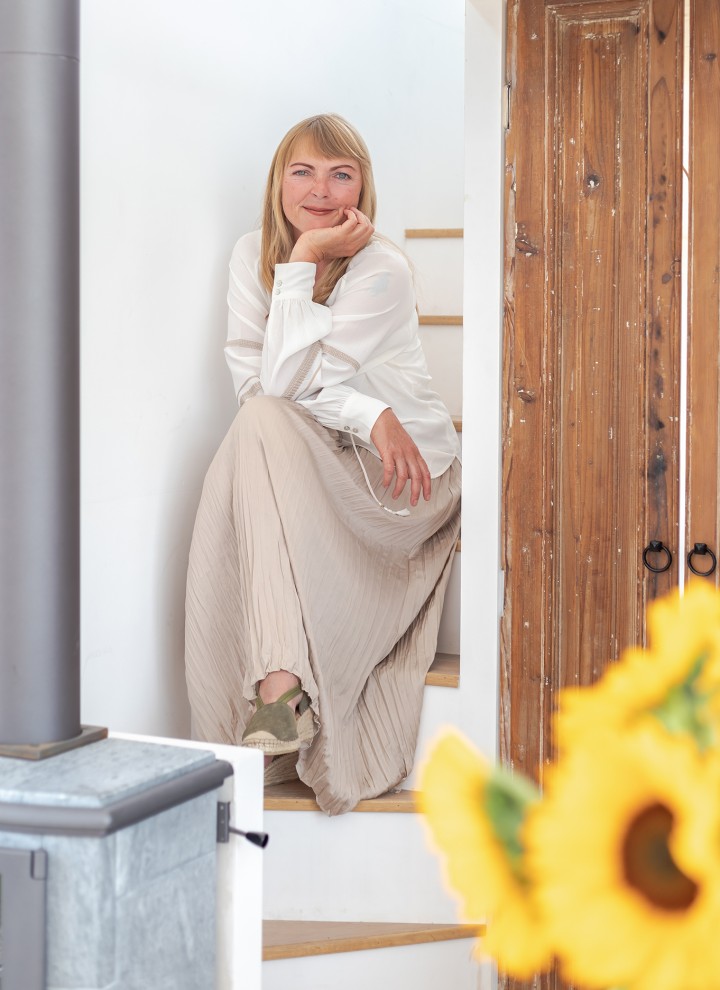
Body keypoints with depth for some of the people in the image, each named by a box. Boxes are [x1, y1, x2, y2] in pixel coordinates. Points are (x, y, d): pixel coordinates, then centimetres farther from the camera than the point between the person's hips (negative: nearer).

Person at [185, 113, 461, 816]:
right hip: (305, 469, 4)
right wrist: (367, 414, -19)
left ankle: (283, 685, -40)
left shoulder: (381, 270, -13)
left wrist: (304, 260, -20)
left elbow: (286, 382, -21)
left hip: (405, 476, -4)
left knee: (263, 425, -30)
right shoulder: (252, 255, 3)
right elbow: (252, 381, -8)